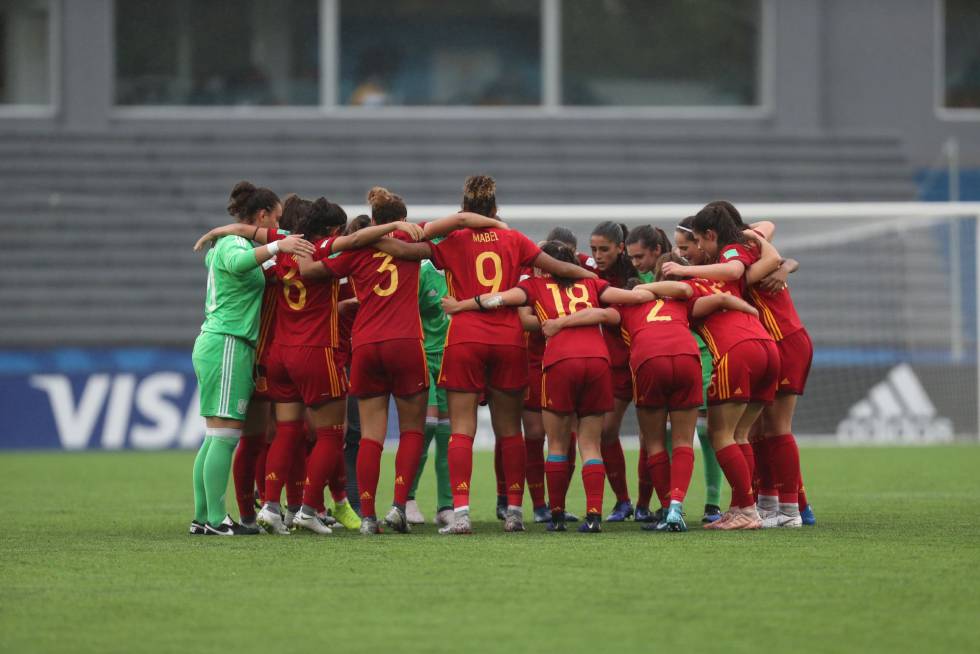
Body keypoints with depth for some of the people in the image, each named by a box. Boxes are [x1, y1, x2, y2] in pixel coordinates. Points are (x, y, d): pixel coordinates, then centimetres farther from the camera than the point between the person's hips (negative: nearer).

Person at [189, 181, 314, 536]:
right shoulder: (234, 244, -11)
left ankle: (202, 517, 9)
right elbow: (237, 262, -33)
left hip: (214, 343, 10)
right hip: (228, 344, -10)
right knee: (225, 435, -11)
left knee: (215, 436, 9)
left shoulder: (227, 242, 19)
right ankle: (216, 519, -13)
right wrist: (276, 247, -46)